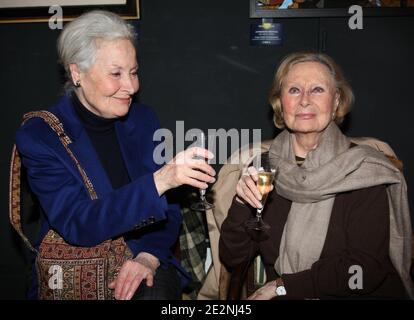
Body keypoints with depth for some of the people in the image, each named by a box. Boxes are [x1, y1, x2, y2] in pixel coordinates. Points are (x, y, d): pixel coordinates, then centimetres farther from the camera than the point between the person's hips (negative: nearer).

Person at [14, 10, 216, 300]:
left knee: (156, 291, -28)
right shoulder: (38, 137, -11)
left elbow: (167, 207, 3)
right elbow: (76, 223, -21)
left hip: (143, 266, 2)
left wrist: (150, 256, -16)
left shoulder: (143, 119, 1)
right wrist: (159, 180, -33)